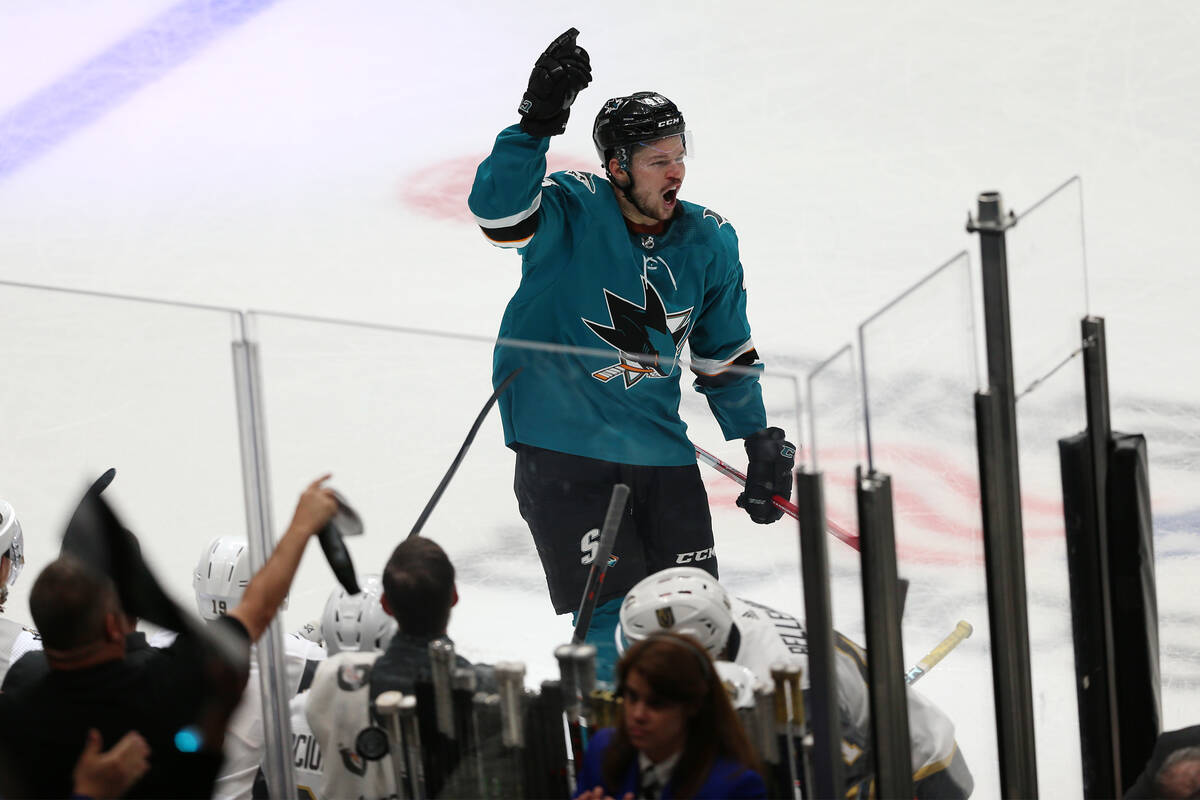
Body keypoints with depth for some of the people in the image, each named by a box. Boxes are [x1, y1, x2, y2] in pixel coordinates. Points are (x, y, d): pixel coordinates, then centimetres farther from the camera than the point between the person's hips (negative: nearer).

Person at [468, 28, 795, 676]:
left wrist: (761, 442, 12)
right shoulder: (573, 211, -12)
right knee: (614, 618, -8)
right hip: (563, 452, -5)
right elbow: (498, 212, -33)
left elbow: (726, 355, 15)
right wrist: (537, 123, -44)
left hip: (660, 450, 5)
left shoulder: (708, 242, 3)